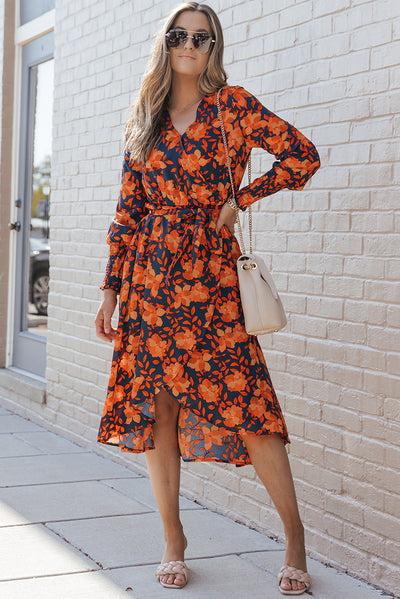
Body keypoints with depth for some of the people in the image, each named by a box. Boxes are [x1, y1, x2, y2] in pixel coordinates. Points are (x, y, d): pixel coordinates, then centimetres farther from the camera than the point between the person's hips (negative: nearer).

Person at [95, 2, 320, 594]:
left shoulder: (232, 105, 3)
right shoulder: (145, 119, 12)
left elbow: (303, 156, 0)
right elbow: (127, 211, 12)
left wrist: (238, 199, 0)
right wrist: (112, 290, 9)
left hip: (209, 269, -3)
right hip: (148, 273, 4)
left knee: (244, 401, -9)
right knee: (153, 404, 2)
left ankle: (294, 534, 5)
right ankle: (173, 539, 15)